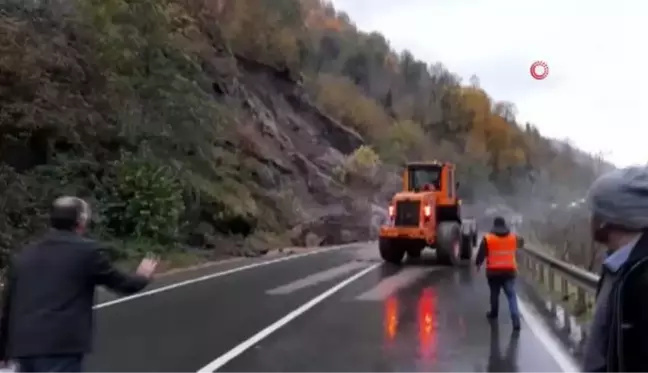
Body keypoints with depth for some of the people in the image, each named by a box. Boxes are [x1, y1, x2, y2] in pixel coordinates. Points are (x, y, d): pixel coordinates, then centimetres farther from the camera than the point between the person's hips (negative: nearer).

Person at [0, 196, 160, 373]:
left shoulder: (22, 256, 13)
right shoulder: (87, 251, -3)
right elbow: (121, 283, 8)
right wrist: (143, 276, 29)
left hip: (24, 346, 7)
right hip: (60, 347, -6)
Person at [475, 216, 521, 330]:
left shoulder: (488, 238, -6)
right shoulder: (513, 237, 4)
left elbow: (481, 254, -1)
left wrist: (478, 264, 15)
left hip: (493, 271, -1)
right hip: (509, 270, 1)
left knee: (494, 293, 19)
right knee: (511, 295, -1)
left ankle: (493, 313, 35)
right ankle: (516, 320, -13)